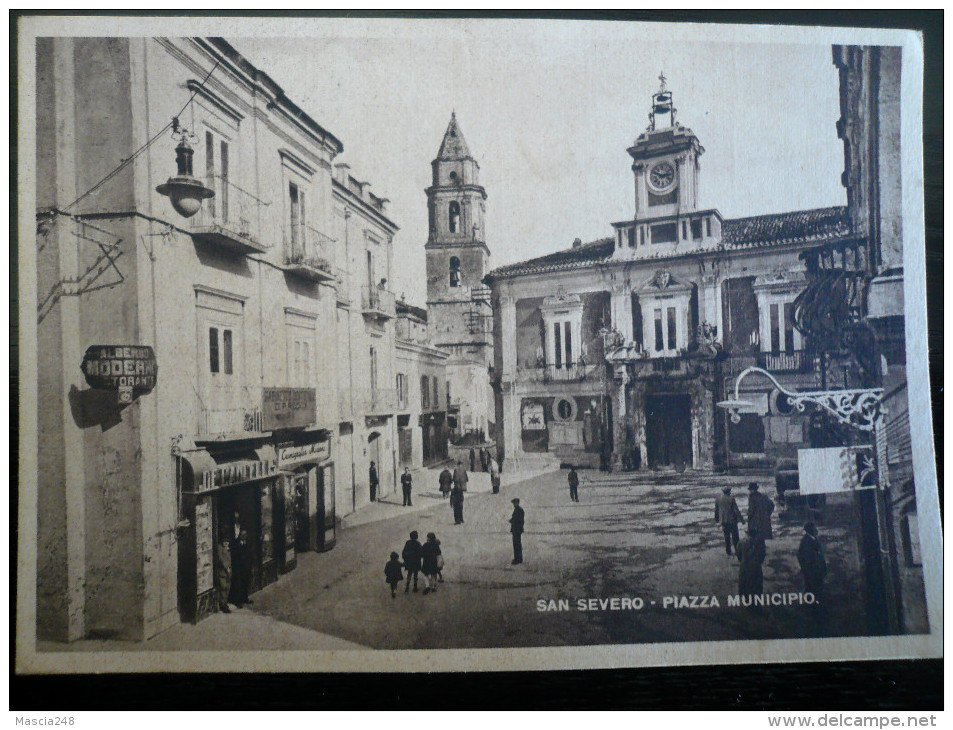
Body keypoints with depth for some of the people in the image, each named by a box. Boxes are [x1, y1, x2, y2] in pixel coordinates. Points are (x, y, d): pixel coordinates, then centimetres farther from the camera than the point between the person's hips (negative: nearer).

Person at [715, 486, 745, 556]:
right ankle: (737, 550, 6)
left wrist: (717, 519, 21)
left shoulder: (718, 498, 0)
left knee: (726, 536, 14)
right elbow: (736, 510, -14)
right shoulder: (731, 499, -16)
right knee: (735, 536, 5)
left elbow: (716, 510, 9)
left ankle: (728, 551, 16)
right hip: (731, 520, -5)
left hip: (723, 521, 5)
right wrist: (741, 519, -6)